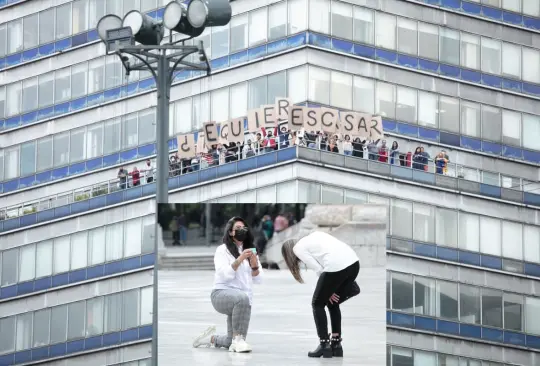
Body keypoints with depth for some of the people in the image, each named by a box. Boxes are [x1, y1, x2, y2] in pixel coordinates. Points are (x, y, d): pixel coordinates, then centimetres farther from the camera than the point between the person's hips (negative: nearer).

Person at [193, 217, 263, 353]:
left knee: (233, 342, 2)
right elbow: (225, 275, -17)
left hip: (244, 298, 6)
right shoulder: (222, 250, -2)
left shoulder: (250, 251, 13)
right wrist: (240, 259, -27)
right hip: (222, 294, -6)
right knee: (242, 297, -41)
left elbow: (257, 279, 7)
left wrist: (254, 264, -11)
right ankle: (238, 339, -33)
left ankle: (211, 338, 34)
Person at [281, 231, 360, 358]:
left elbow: (318, 269, 3)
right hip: (353, 262, 7)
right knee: (333, 303, 24)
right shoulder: (313, 236, 32)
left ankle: (324, 345, 8)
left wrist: (328, 291, 12)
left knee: (317, 304, 12)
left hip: (336, 266, -7)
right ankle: (336, 344, 22)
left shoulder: (298, 248, 12)